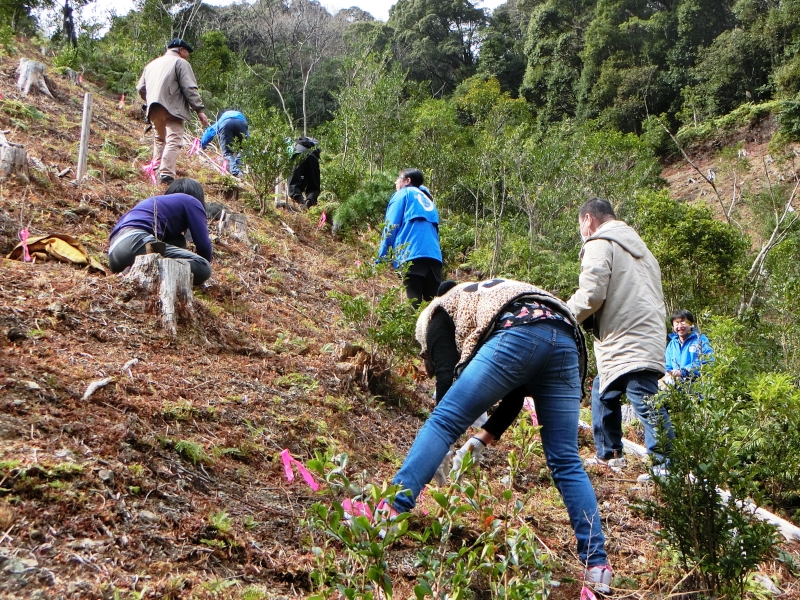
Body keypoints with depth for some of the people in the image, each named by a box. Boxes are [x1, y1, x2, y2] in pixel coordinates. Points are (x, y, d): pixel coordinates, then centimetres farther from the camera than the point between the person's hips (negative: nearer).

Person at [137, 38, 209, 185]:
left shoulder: (152, 63, 25)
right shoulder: (180, 63, 3)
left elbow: (140, 88, 22)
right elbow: (190, 89, -8)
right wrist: (199, 110, -9)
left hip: (153, 109, 7)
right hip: (172, 108, -7)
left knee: (160, 139, 22)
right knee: (174, 140, -14)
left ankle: (156, 171, 22)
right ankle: (166, 174, -28)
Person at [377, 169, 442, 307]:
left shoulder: (403, 194, 13)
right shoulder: (428, 199, 31)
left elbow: (391, 228, 3)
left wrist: (381, 259, 4)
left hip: (412, 255, -6)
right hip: (434, 256, 6)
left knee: (414, 303, -13)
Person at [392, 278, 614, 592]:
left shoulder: (443, 306, 27)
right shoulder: (494, 296, 44)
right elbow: (518, 389, 36)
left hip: (518, 334, -6)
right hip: (567, 341, 7)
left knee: (442, 421, -2)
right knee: (566, 462, 8)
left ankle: (391, 509, -12)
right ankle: (597, 564, 5)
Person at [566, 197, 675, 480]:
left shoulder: (600, 244, -3)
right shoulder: (637, 245, 26)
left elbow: (591, 295, -15)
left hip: (629, 347, -10)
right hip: (649, 338, 10)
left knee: (647, 406, -13)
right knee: (603, 392, 22)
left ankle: (667, 465, -16)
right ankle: (608, 455, 28)